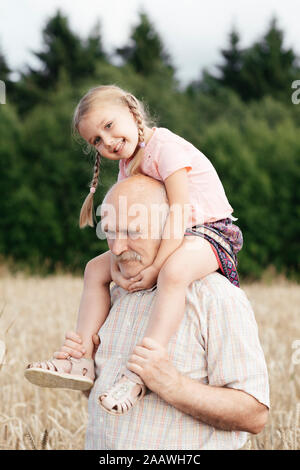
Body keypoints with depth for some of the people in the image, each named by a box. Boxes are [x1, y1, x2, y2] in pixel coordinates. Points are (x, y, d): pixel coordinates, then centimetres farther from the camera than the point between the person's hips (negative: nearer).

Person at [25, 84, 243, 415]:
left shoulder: (166, 147, -19)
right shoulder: (128, 164, 9)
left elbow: (178, 211, -27)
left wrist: (156, 267, -31)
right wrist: (117, 265, -16)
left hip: (209, 230, -10)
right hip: (162, 238, 10)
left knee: (173, 272, -40)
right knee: (97, 269, 7)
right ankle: (83, 361, -2)